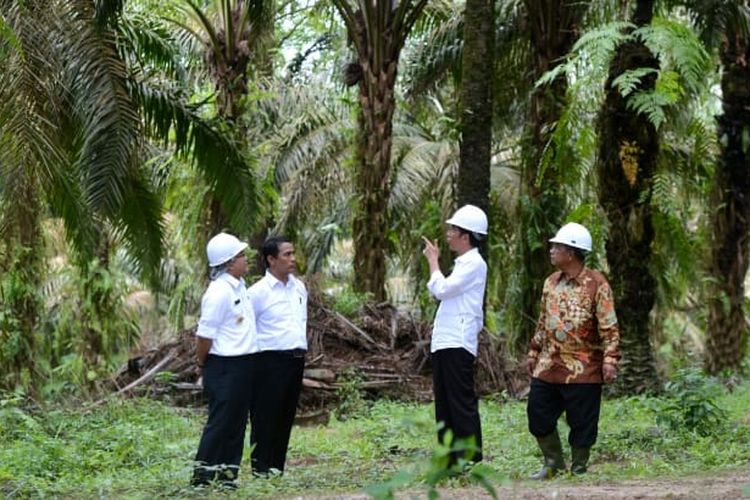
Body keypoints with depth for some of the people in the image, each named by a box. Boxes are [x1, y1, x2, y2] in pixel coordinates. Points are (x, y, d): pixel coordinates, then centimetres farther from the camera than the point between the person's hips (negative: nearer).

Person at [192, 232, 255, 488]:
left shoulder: (239, 285, 11)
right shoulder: (219, 292, -19)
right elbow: (205, 334, -17)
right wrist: (202, 364, -5)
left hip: (242, 364, 9)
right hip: (224, 366, -9)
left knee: (237, 422, 11)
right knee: (220, 422, -5)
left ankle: (227, 473, 17)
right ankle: (202, 474, 1)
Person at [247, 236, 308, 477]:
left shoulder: (299, 287, 12)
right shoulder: (258, 292, -10)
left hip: (296, 358, 7)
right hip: (270, 360, -7)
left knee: (286, 415, 10)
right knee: (265, 416, -3)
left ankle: (277, 466, 17)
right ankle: (261, 467, 2)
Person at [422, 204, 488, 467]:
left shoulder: (474, 264, -9)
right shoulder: (462, 263, 22)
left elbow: (441, 289, -15)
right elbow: (439, 291, 24)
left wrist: (433, 260, -5)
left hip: (458, 344, -10)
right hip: (444, 344, 10)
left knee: (462, 404, -10)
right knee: (444, 404, 11)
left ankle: (471, 461, -10)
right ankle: (449, 459, 15)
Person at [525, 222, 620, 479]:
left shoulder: (596, 284, -9)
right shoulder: (551, 283, 12)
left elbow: (609, 326, -11)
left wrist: (609, 359, -18)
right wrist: (534, 352, 19)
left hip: (582, 369, -6)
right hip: (548, 366, 6)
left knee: (582, 423, 1)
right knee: (538, 414, 6)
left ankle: (578, 469, 15)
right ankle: (554, 463, 21)